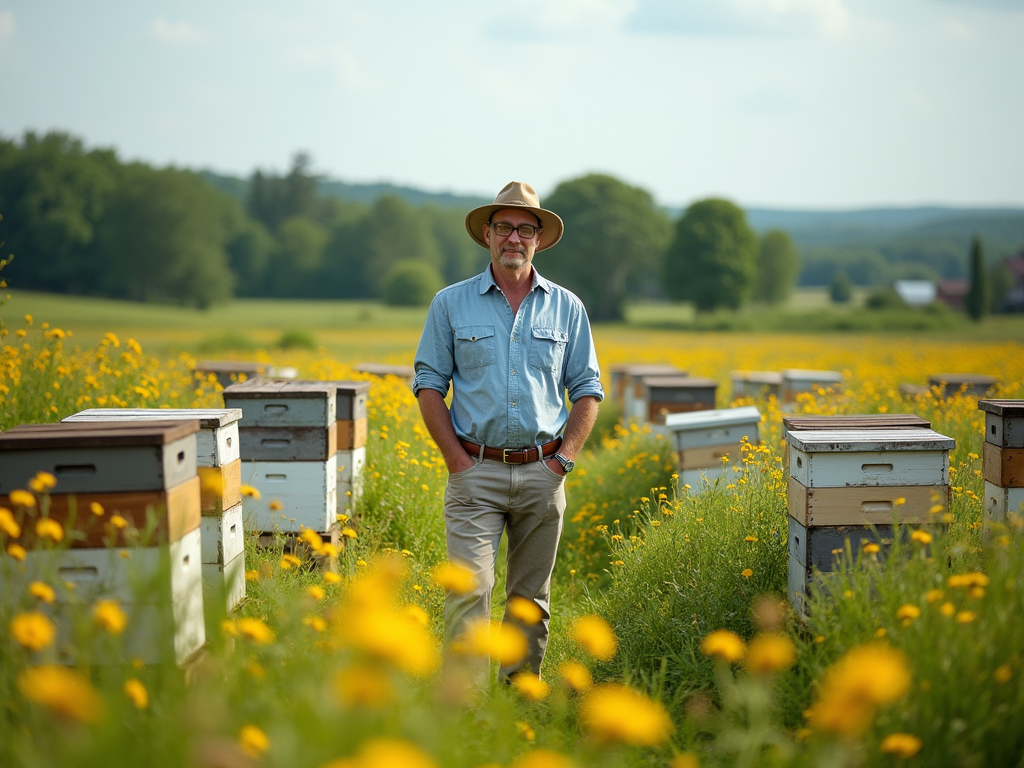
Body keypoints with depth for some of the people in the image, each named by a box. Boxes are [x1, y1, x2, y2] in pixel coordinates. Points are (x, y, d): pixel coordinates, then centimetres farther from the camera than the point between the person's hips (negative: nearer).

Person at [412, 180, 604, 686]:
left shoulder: (566, 308, 8)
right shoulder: (451, 304, 3)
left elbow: (587, 390, 10)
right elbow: (428, 385, 3)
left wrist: (563, 458, -2)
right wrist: (457, 460, -6)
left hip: (542, 472, 2)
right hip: (477, 471, -2)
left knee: (530, 598, 9)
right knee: (468, 589, -12)